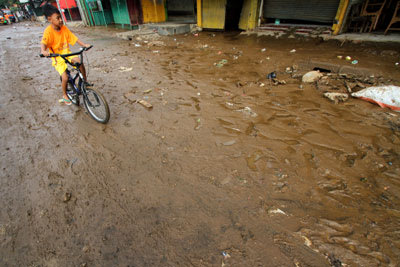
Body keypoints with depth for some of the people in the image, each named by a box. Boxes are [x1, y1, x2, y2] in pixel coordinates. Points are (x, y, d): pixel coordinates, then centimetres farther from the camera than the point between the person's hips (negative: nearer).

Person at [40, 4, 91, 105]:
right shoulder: (48, 31, -18)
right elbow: (43, 43, -29)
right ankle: (64, 96, 10)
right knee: (65, 77, -15)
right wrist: (44, 51, -50)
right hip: (57, 57, -4)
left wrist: (84, 45, -14)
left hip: (67, 53, 4)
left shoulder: (64, 28, -2)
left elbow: (74, 38, 0)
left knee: (80, 62, -24)